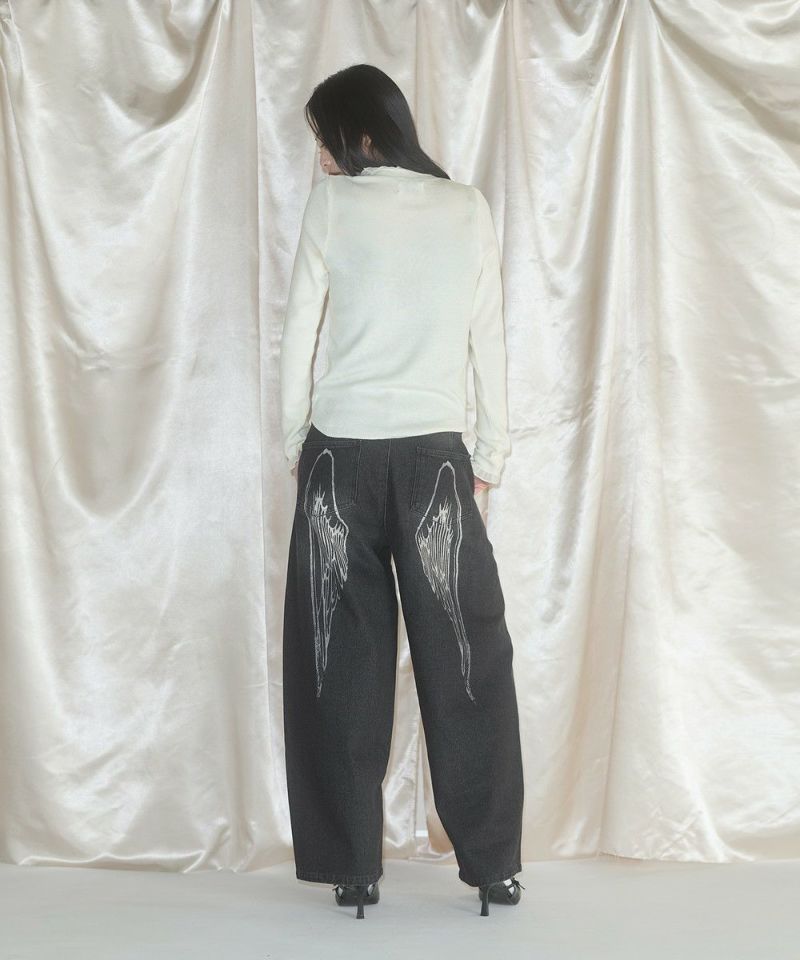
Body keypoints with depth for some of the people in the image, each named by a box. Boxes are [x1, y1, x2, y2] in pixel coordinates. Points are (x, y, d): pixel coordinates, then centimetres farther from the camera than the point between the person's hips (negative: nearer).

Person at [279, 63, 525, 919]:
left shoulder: (331, 205, 0)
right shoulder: (468, 208, 5)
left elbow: (297, 336, -1)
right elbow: (490, 341, 6)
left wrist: (293, 444, 10)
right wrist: (493, 451, 13)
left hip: (342, 457, -1)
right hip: (435, 457, 1)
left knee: (341, 666, 6)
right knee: (465, 665, 6)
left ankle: (353, 868, 12)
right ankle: (493, 865, 11)